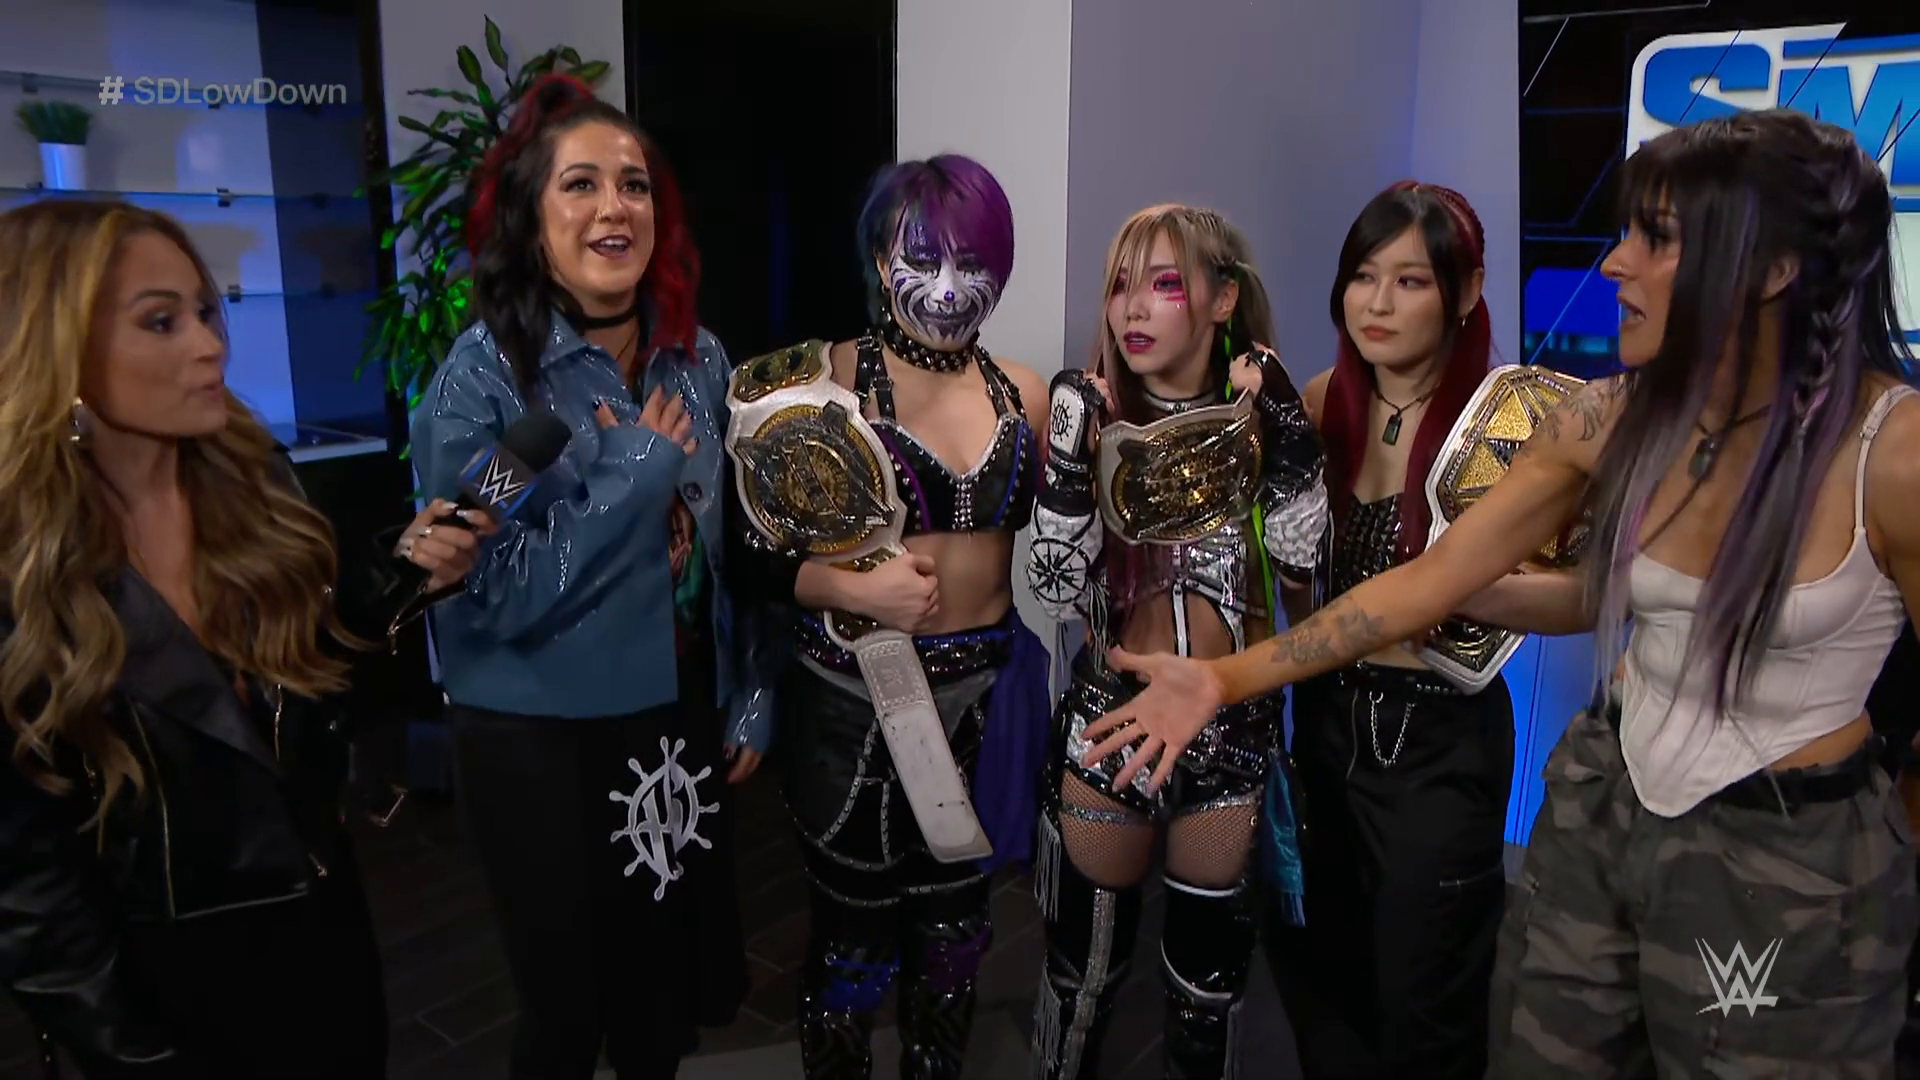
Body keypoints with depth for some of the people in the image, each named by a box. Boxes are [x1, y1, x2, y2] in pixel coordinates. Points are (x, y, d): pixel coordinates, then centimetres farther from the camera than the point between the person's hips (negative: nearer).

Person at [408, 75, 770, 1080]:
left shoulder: (698, 359, -1)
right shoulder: (483, 375, -16)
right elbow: (489, 595, -21)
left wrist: (747, 699, 8)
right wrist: (638, 474, -21)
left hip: (680, 718, 5)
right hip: (540, 742, -4)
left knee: (669, 989, 20)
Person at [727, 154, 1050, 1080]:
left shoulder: (1024, 393, 2)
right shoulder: (828, 380, -10)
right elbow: (752, 550, -10)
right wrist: (854, 588, -25)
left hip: (984, 697, 4)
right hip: (853, 700, -4)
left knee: (954, 930, 20)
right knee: (852, 939, 13)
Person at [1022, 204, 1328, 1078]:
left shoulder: (1261, 413, -2)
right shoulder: (1092, 413, -6)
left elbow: (1301, 559, -14)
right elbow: (1060, 592, -13)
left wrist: (1286, 431, -19)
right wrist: (1069, 456, -23)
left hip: (1234, 722, 1)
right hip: (1111, 715, -1)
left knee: (1211, 957, 16)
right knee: (1086, 951, 13)